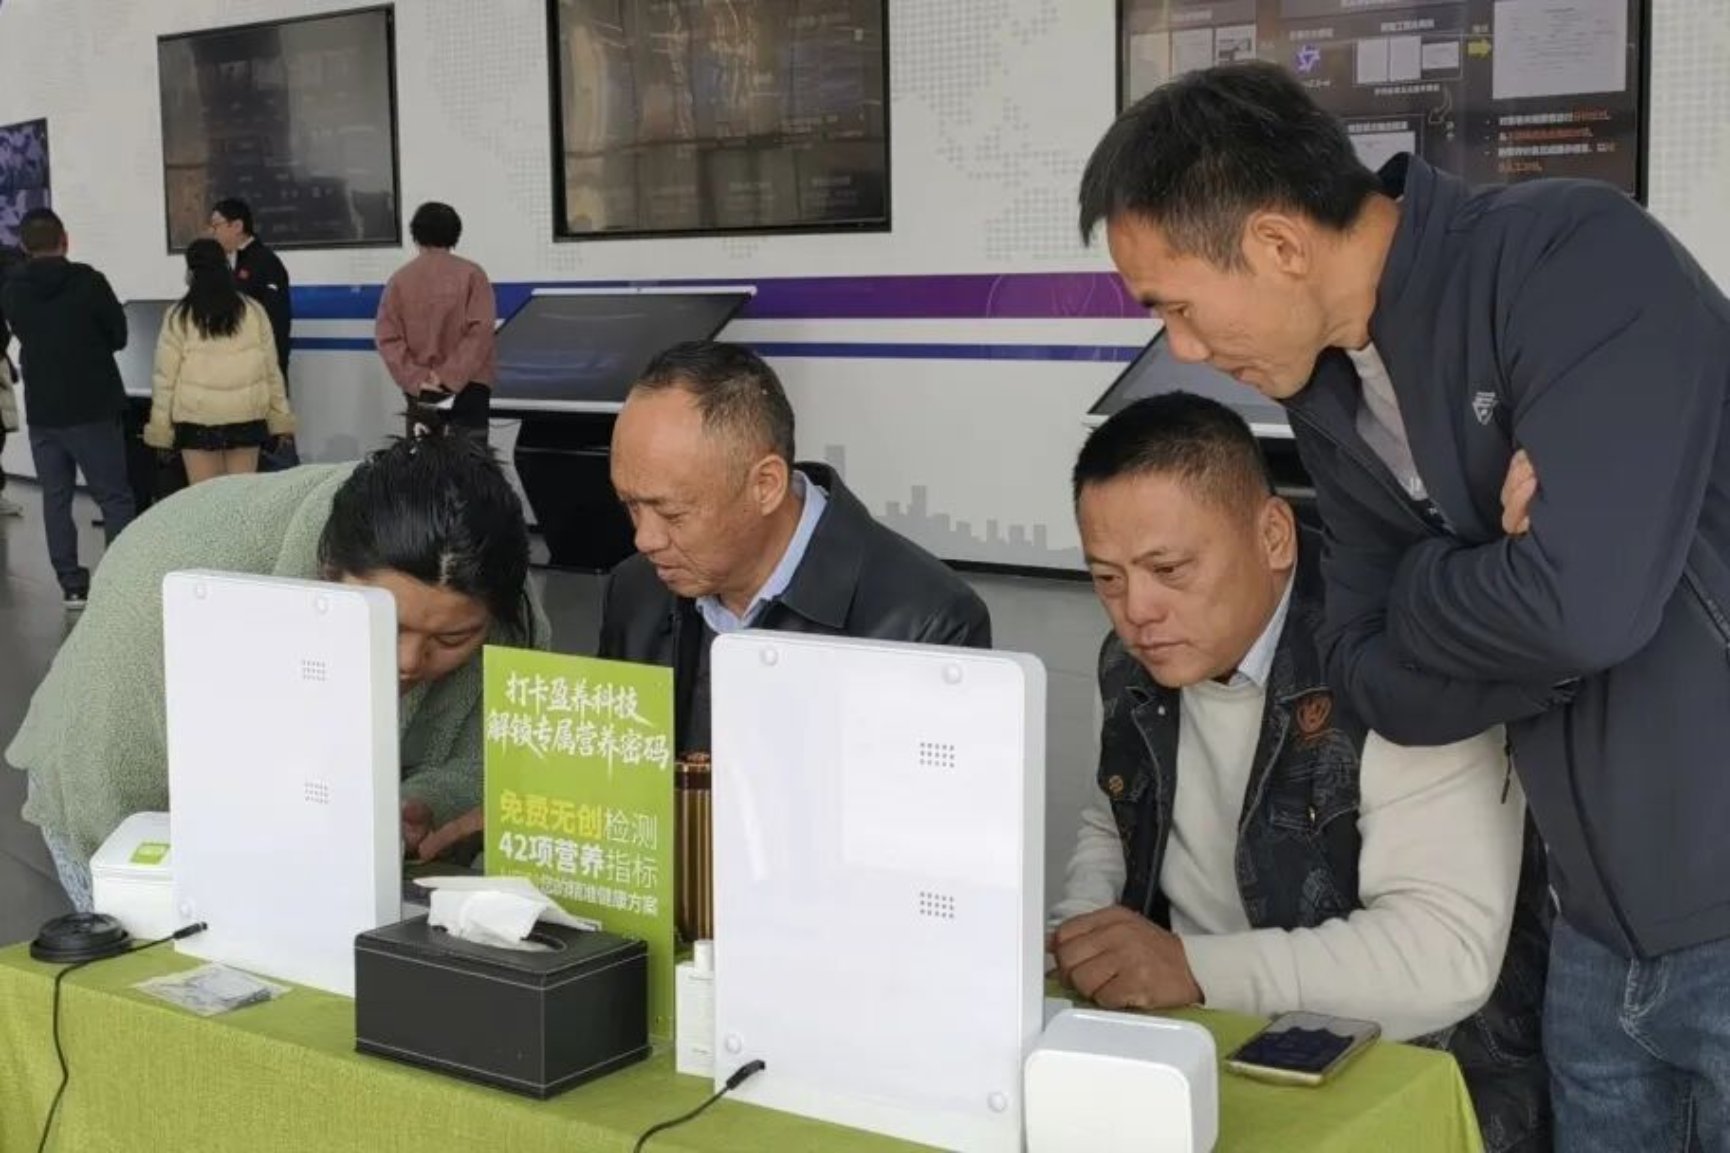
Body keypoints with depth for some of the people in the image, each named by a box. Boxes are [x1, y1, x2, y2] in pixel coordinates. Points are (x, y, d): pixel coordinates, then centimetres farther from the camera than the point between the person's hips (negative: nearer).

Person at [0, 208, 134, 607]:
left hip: (41, 410, 4)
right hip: (92, 408, -4)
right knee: (114, 497, 1)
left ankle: (73, 584, 8)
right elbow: (119, 335, -2)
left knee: (55, 498, 9)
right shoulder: (88, 281, -11)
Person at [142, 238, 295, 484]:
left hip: (197, 419, -2)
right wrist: (280, 417, 15)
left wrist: (160, 428, 6)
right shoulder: (253, 311, 4)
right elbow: (271, 370, 8)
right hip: (246, 417, 2)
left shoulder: (179, 317, -3)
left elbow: (165, 377, 0)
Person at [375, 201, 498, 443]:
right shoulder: (471, 274, -4)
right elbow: (481, 331, -11)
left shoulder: (400, 279, 2)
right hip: (468, 386, -2)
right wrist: (450, 377, -10)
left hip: (419, 390, 2)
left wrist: (416, 380, -6)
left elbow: (388, 337, -2)